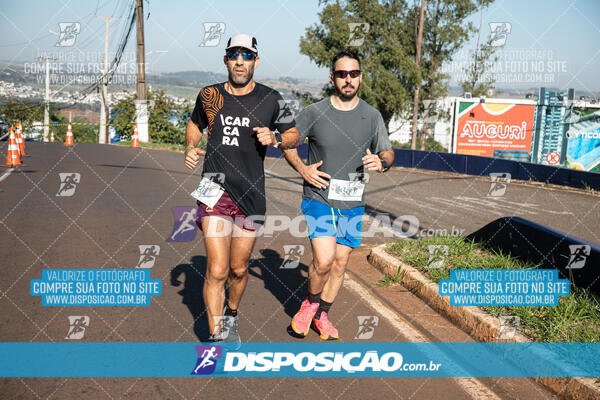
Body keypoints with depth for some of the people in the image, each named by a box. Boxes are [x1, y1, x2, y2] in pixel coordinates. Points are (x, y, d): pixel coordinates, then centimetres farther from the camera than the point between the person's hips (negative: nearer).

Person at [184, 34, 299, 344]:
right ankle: (217, 336, 1)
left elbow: (293, 135, 12)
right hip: (214, 190, 0)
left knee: (238, 269, 13)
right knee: (217, 270, -11)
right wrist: (190, 148, 3)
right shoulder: (209, 95, 4)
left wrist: (274, 138, -10)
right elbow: (195, 124, 23)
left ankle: (231, 318, 41)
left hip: (251, 196, 1)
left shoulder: (271, 100, 0)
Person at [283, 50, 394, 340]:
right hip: (318, 198, -3)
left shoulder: (372, 116, 2)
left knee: (340, 263, 9)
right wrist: (302, 169, -8)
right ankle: (310, 303, 13)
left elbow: (388, 154, 9)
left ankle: (321, 315, 30)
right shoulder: (314, 113, -4)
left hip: (352, 203, 3)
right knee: (324, 260, -17)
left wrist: (380, 162, -15)